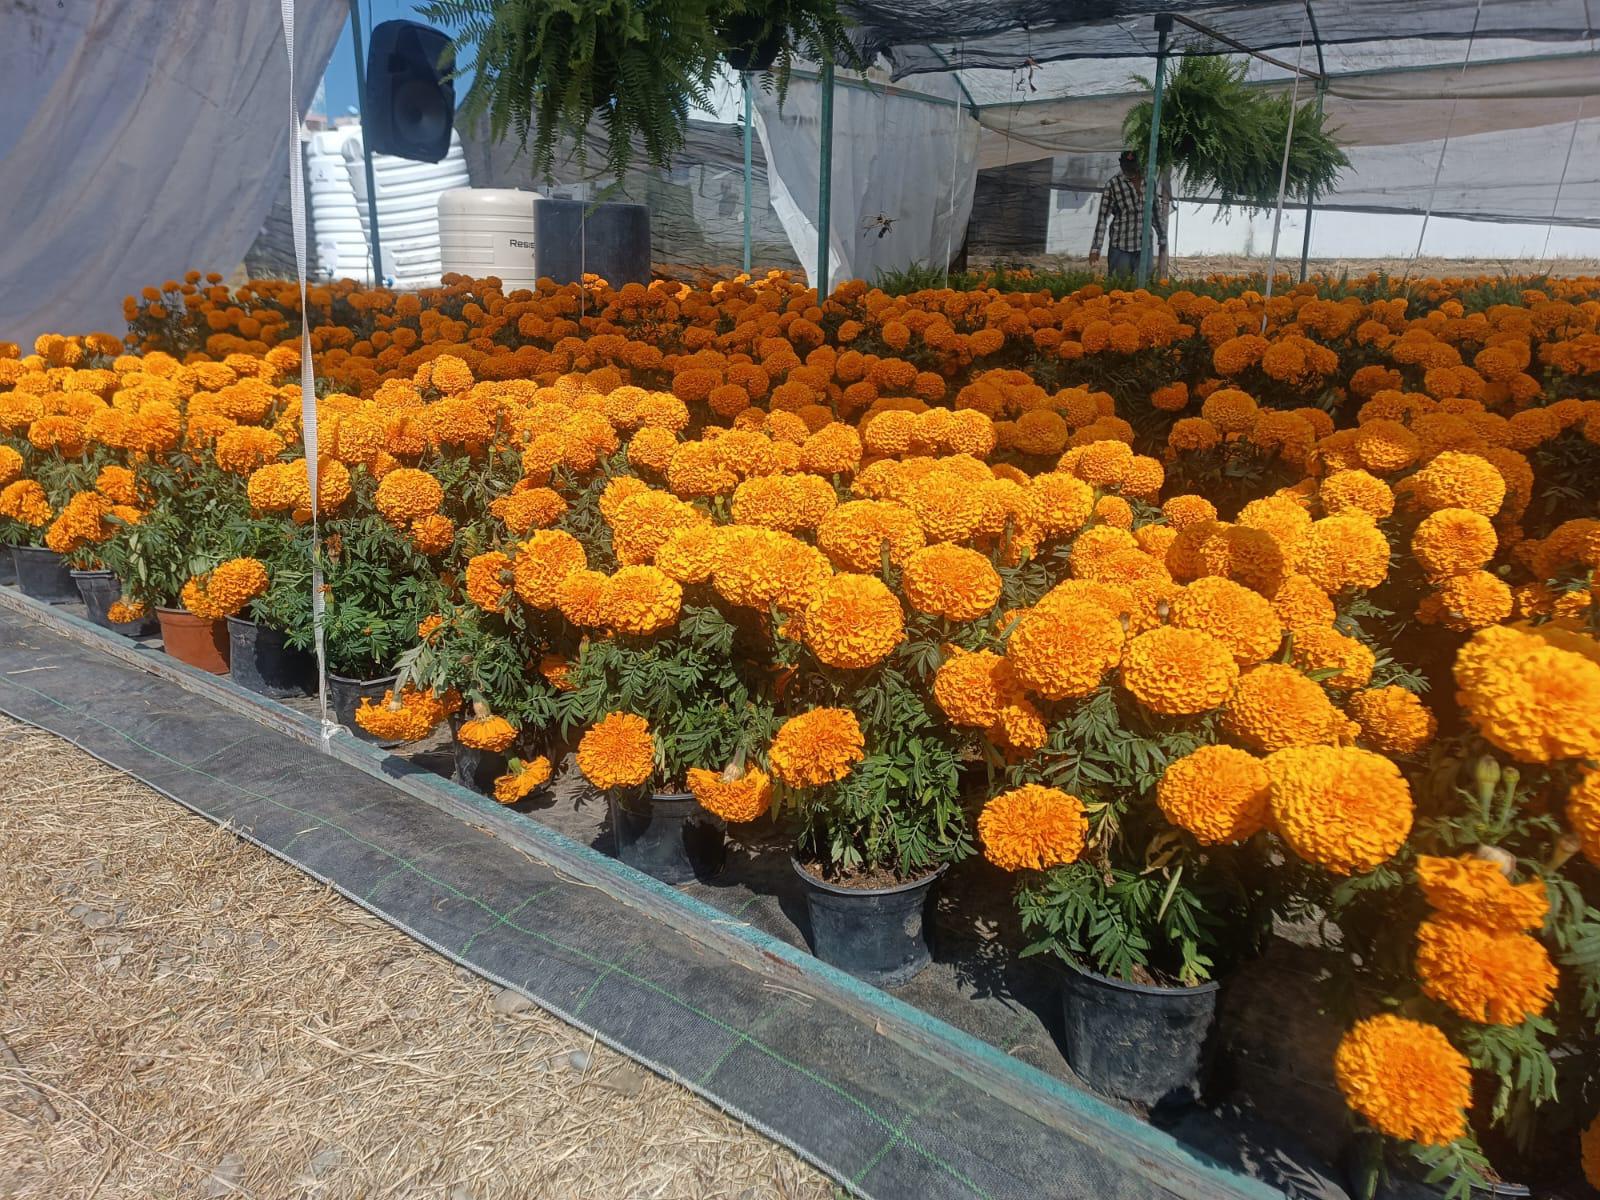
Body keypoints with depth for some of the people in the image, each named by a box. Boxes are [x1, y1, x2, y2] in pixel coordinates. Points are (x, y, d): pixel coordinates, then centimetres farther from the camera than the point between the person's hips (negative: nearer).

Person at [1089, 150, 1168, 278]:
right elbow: (1102, 218, -8)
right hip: (1121, 248, -4)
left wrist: (1162, 240, 15)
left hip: (1145, 246, 4)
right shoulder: (1113, 185, -8)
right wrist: (1095, 248, -12)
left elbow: (1156, 213, 13)